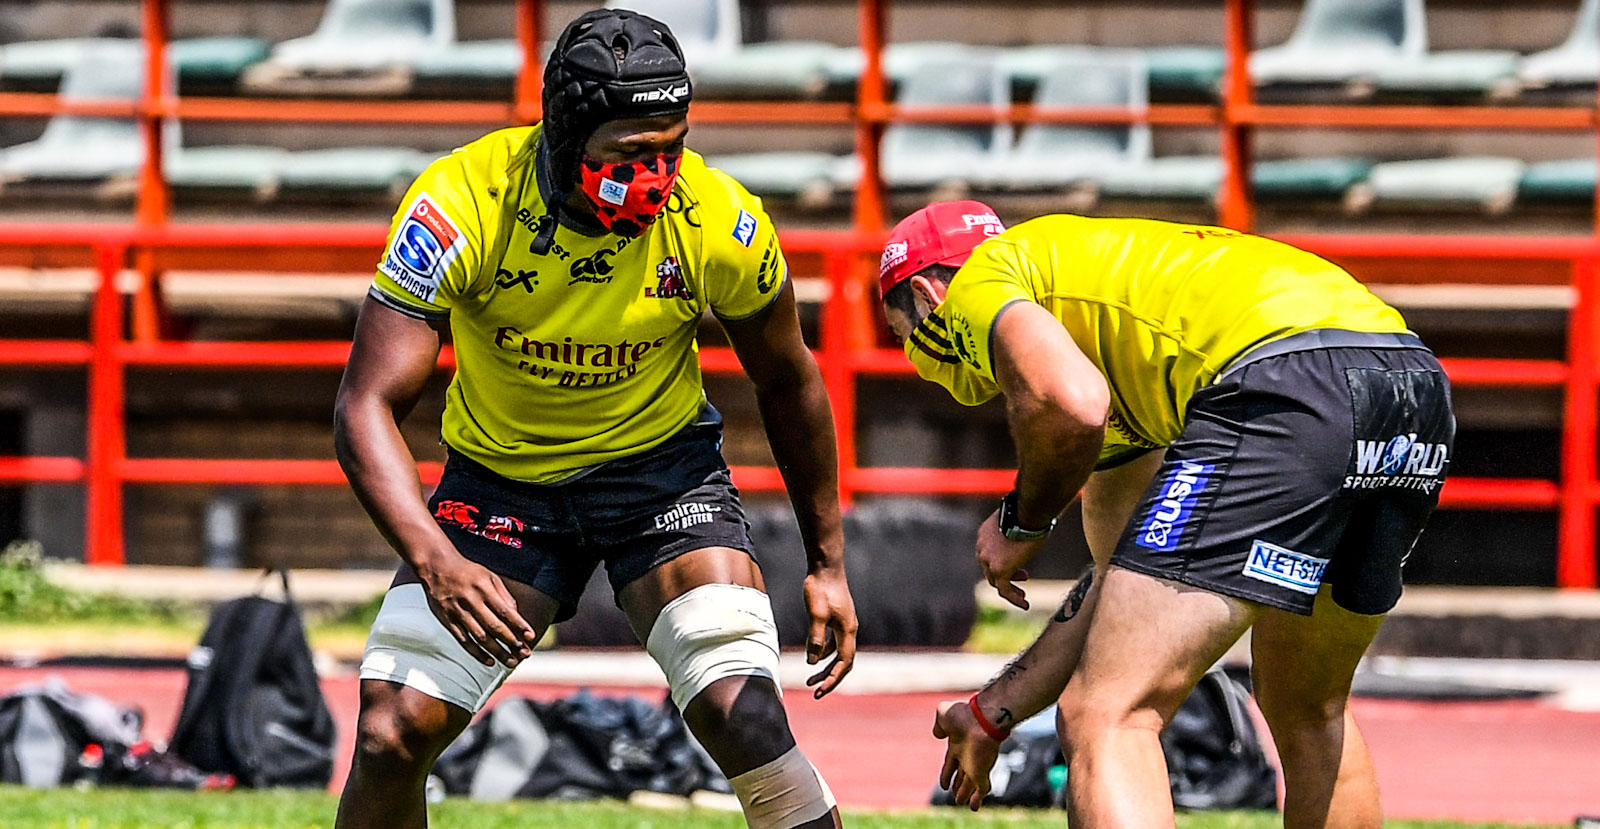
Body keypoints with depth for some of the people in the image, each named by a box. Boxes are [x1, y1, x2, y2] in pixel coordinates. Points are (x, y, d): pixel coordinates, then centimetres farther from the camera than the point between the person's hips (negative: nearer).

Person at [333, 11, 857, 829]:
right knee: (392, 736, -10)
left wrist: (828, 563, 5)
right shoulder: (461, 207, -26)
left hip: (660, 465, 0)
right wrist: (433, 560, -42)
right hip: (500, 477, 0)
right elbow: (369, 405, -27)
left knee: (745, 718, -20)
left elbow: (787, 382, -1)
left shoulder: (718, 224, -21)